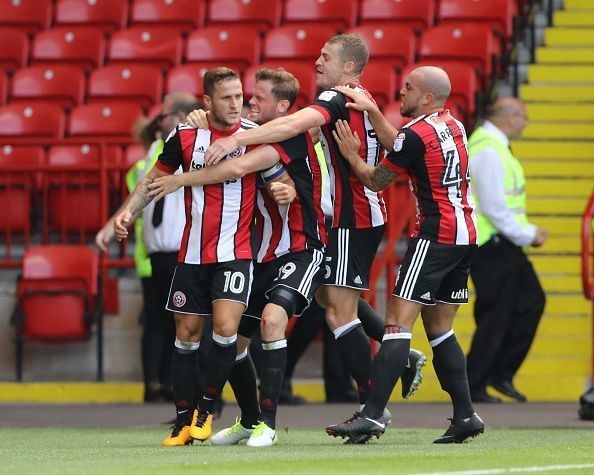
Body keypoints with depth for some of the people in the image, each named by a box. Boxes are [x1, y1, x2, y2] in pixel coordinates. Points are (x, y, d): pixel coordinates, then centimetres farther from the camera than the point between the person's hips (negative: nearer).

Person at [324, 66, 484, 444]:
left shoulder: (416, 134, -12)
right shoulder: (453, 125, 13)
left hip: (435, 235, -9)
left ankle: (373, 415, -19)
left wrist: (351, 155, 13)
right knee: (440, 328, 14)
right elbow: (398, 146, 23)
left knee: (399, 322, -12)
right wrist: (372, 111, 20)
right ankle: (465, 415, 9)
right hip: (465, 234, 9)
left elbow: (376, 181, -1)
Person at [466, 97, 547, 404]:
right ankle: (472, 387, 1)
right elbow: (495, 208, -22)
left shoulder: (492, 145, 15)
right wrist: (527, 234, -13)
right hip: (491, 245, -10)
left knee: (531, 301, 11)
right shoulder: (488, 151, -19)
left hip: (501, 244, 10)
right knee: (495, 316, -6)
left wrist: (527, 231, 14)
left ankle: (501, 373, 15)